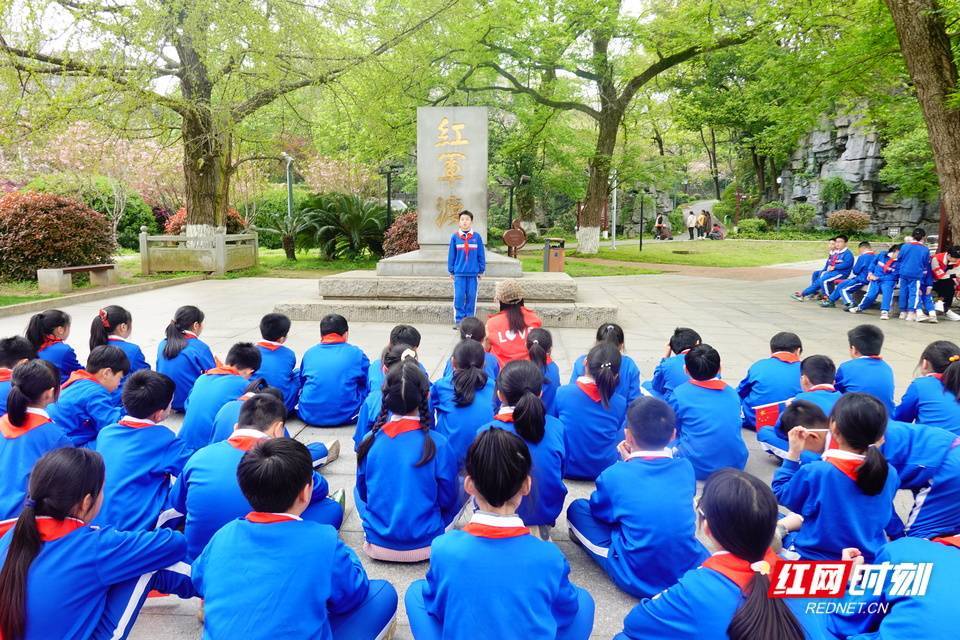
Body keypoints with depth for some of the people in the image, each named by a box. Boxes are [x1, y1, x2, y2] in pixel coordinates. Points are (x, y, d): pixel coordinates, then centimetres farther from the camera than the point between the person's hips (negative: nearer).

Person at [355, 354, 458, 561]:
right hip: (425, 547, -3)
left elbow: (363, 492, 5)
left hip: (377, 546, 3)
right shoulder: (437, 444, -18)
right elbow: (448, 501, -6)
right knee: (462, 487, 18)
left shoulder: (370, 441, -10)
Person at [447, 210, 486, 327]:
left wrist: (481, 271, 5)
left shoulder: (477, 237, 1)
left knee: (471, 297, 5)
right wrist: (451, 271, 6)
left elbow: (481, 255, 5)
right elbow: (451, 255, 5)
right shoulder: (455, 237, 1)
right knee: (459, 297, -1)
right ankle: (458, 320, 9)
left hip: (473, 273, 1)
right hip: (459, 273, 0)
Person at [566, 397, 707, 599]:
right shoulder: (685, 468, -4)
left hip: (636, 579, -4)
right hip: (693, 573, 5)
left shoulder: (615, 475, -14)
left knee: (577, 509, 9)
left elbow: (599, 511, 5)